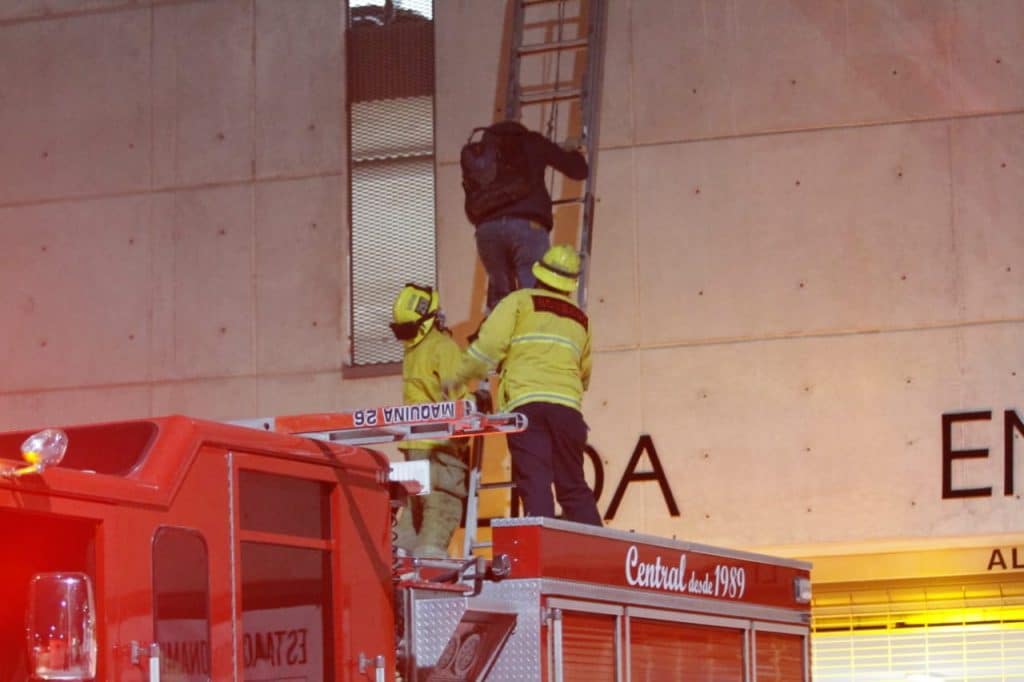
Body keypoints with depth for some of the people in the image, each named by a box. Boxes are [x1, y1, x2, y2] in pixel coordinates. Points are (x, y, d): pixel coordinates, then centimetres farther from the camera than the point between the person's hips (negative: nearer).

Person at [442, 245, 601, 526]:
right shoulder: (580, 320, 25)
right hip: (569, 405, 4)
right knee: (574, 487, 9)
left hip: (525, 403, -4)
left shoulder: (520, 301, 11)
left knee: (535, 484, -11)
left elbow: (490, 344, -2)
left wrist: (459, 377, 7)